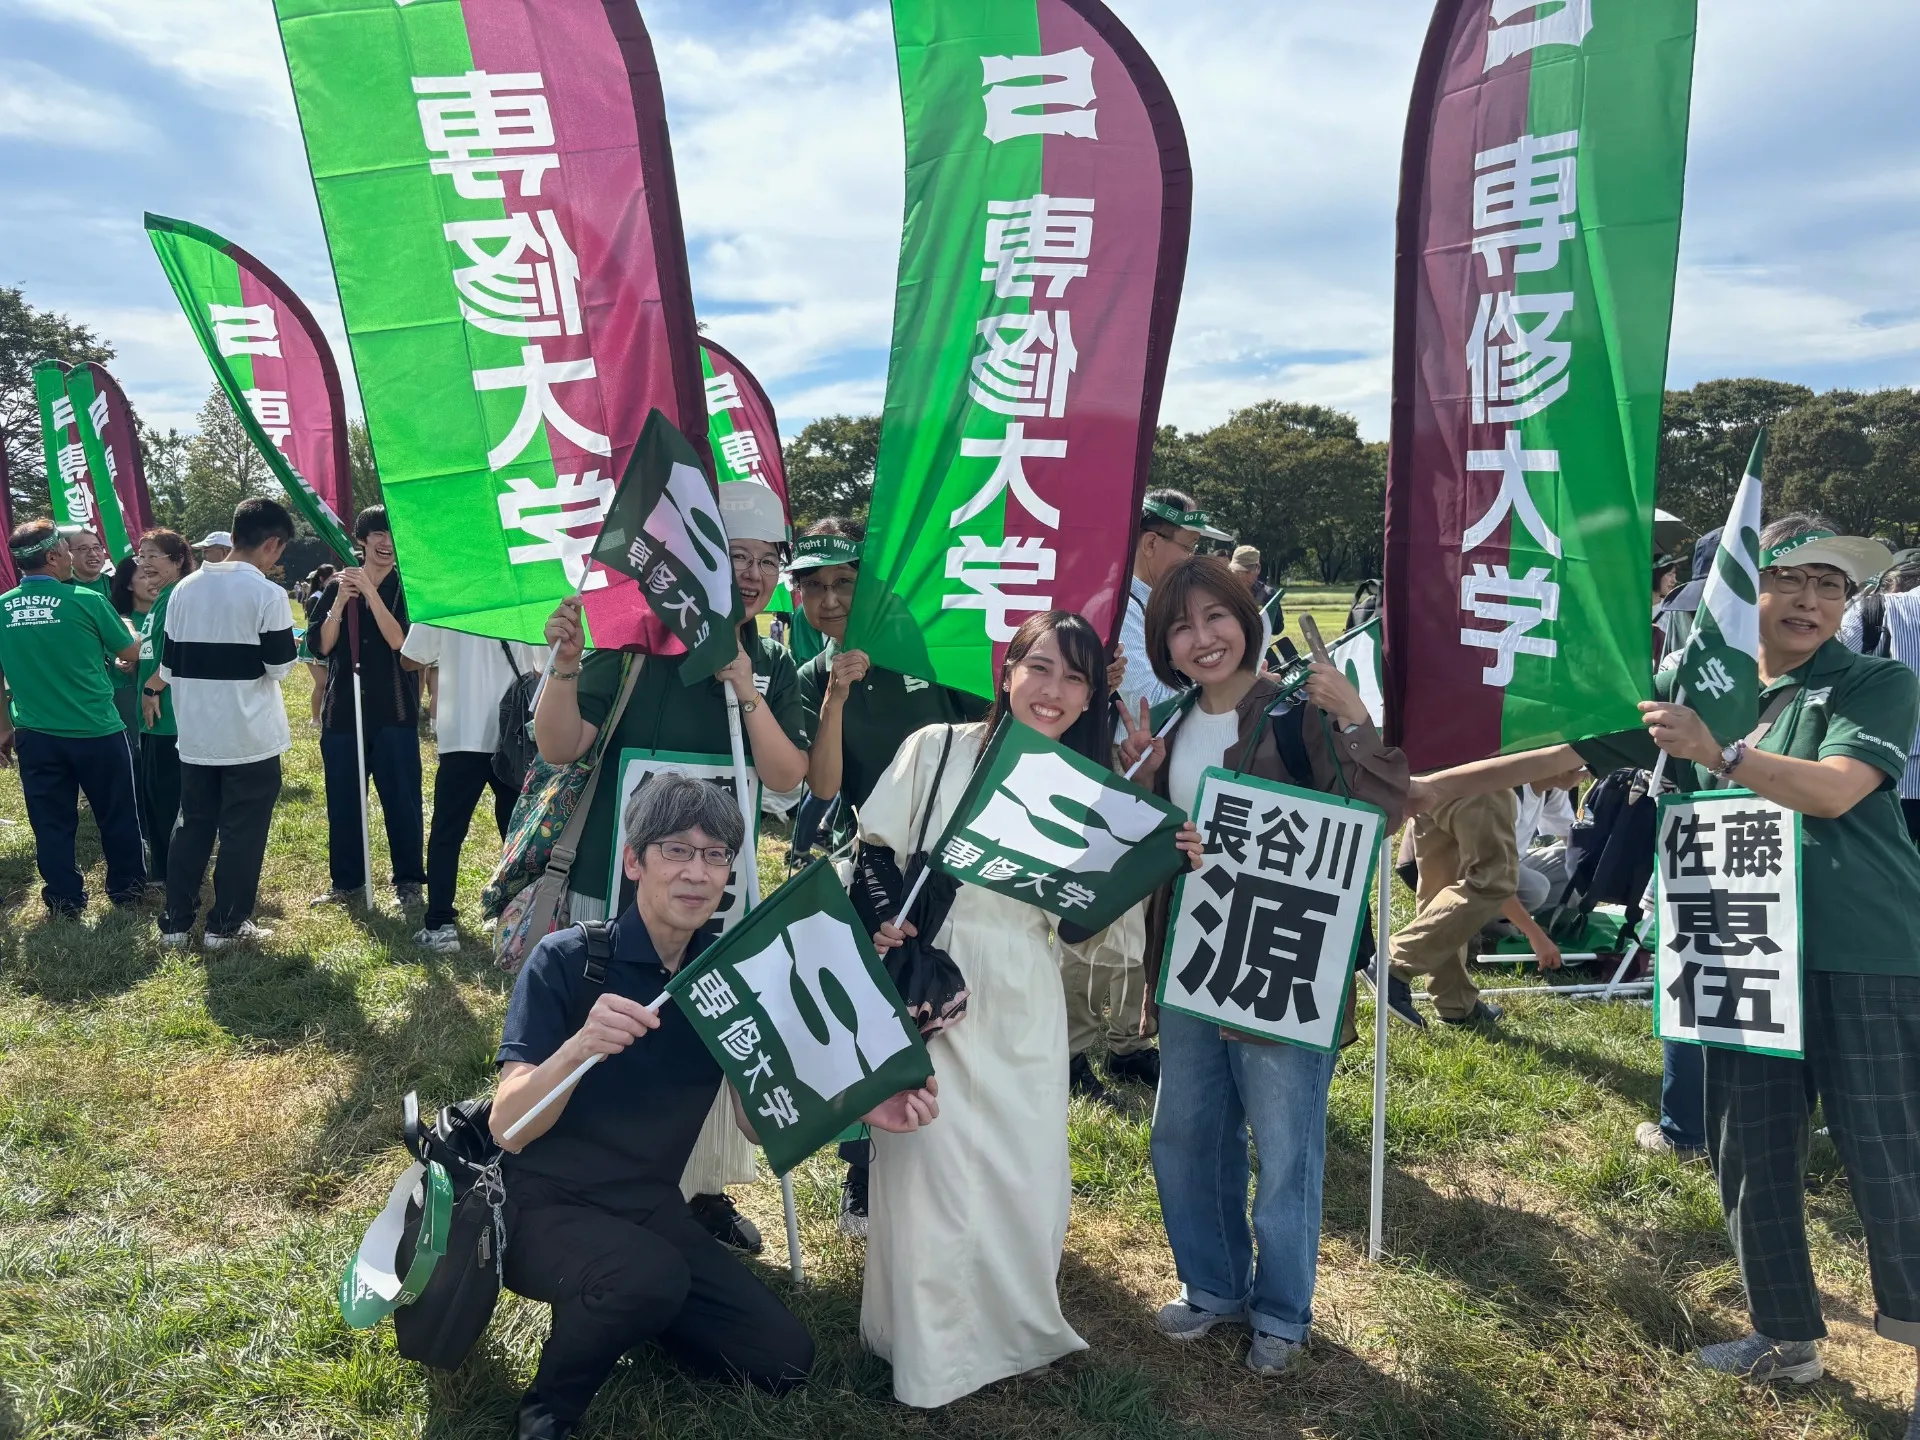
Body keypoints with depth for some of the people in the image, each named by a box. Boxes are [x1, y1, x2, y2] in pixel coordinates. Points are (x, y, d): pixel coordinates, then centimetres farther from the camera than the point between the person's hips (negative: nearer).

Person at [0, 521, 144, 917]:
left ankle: (64, 899, 20)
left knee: (51, 821, 13)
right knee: (116, 815, 14)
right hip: (97, 731, -3)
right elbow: (129, 652, 0)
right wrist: (128, 626, 22)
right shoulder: (86, 600, -12)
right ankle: (126, 886, 25)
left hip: (35, 735, 3)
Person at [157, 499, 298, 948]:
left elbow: (168, 668, 9)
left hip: (195, 736, 5)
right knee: (242, 833, 5)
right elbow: (280, 666, -10)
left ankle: (175, 924, 18)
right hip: (250, 738, -5)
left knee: (191, 828, 14)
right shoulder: (266, 593, -13)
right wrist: (288, 641, 9)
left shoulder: (184, 589, 5)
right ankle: (226, 925, 11)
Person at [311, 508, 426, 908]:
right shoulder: (337, 585, 7)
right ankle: (345, 881, 20)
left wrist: (369, 591, -19)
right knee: (343, 800, 8)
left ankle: (409, 881, 9)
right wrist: (340, 601, -13)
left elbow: (399, 641, -14)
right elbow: (321, 647, -1)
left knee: (401, 799, -1)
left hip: (394, 711, -3)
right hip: (342, 710, 3)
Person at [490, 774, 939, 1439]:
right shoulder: (566, 961, -16)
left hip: (653, 1210, 5)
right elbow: (508, 1129, -22)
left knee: (784, 1358, -3)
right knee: (650, 1276, -35)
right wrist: (580, 1046, -42)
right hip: (546, 1207, -5)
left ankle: (622, 1308, 20)